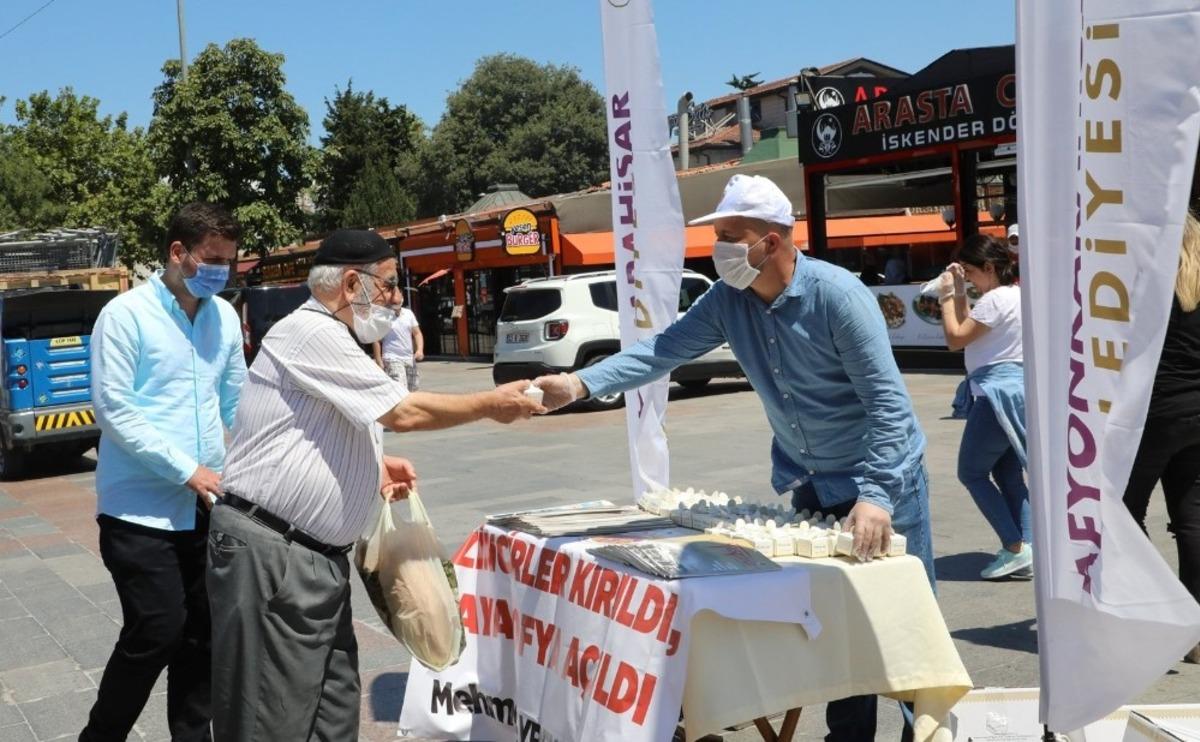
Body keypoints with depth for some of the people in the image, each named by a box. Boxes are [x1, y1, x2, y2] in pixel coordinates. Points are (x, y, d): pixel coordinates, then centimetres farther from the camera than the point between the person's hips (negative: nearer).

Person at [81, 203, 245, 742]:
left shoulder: (225, 317, 7)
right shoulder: (126, 314, -9)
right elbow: (112, 408, -14)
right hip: (141, 508, -5)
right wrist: (186, 470, -17)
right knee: (157, 632, -6)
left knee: (203, 631, 11)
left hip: (205, 504, 6)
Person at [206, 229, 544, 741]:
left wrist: (373, 466, 9)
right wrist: (491, 404, -5)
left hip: (318, 556, 10)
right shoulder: (311, 333, -14)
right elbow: (403, 413, -17)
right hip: (268, 554, -10)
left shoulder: (332, 342, 18)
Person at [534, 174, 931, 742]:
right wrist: (580, 383, -26)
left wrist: (876, 494, -36)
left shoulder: (836, 293, -24)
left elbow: (888, 398, -26)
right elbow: (662, 350, -12)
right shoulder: (728, 300, -7)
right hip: (811, 484, 6)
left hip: (883, 478, -5)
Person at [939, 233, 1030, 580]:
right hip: (1017, 391, 10)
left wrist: (947, 296, -3)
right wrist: (959, 295, 13)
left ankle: (1016, 548, -4)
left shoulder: (996, 299, -16)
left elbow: (955, 338, -11)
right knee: (1009, 476, 13)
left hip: (997, 395, -10)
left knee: (971, 472, 0)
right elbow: (972, 331, 18)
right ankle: (1027, 550, 9)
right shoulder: (1018, 294, 15)